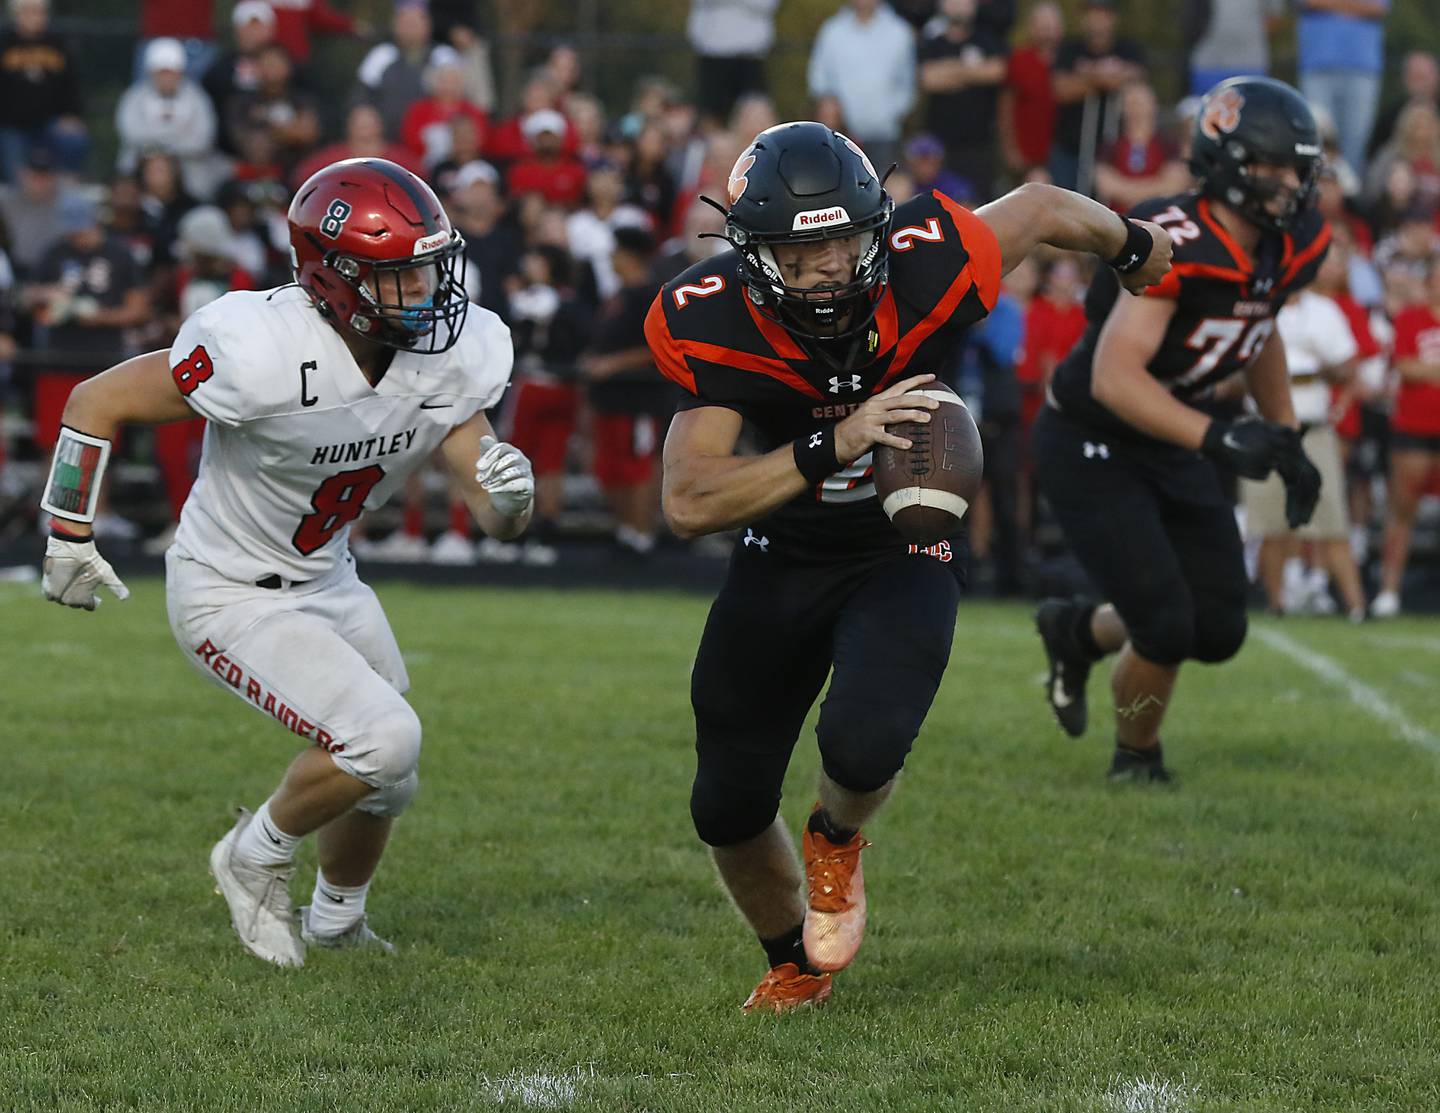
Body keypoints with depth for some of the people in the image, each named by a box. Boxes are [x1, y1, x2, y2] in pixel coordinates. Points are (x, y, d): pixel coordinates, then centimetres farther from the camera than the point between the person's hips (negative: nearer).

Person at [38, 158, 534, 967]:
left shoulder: (449, 356, -14)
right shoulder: (265, 354, -33)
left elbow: (495, 515, -6)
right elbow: (99, 403, -20)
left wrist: (507, 489, -31)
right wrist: (70, 538, -12)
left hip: (327, 580, 7)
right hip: (231, 595, -7)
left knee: (386, 784, 16)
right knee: (382, 740, -21)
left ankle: (335, 923, 45)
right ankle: (257, 858, 6)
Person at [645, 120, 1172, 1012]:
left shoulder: (930, 267, -28)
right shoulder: (713, 324, -25)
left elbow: (1043, 208, -6)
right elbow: (690, 503, -29)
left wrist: (1137, 247, 15)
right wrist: (833, 445, -41)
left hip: (906, 549, -2)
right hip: (782, 559, 2)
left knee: (864, 746, -28)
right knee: (729, 806, 7)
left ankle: (838, 841, 11)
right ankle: (796, 962, 40)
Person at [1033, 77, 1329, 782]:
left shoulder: (1289, 249, -6)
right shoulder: (1176, 247, -31)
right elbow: (1114, 379, -37)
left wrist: (1287, 443, 14)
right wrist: (1219, 440, -44)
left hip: (1170, 448, 8)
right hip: (1091, 449, -8)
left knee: (1218, 632, 5)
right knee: (1165, 629, -12)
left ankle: (1077, 630, 33)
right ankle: (1136, 761, 17)